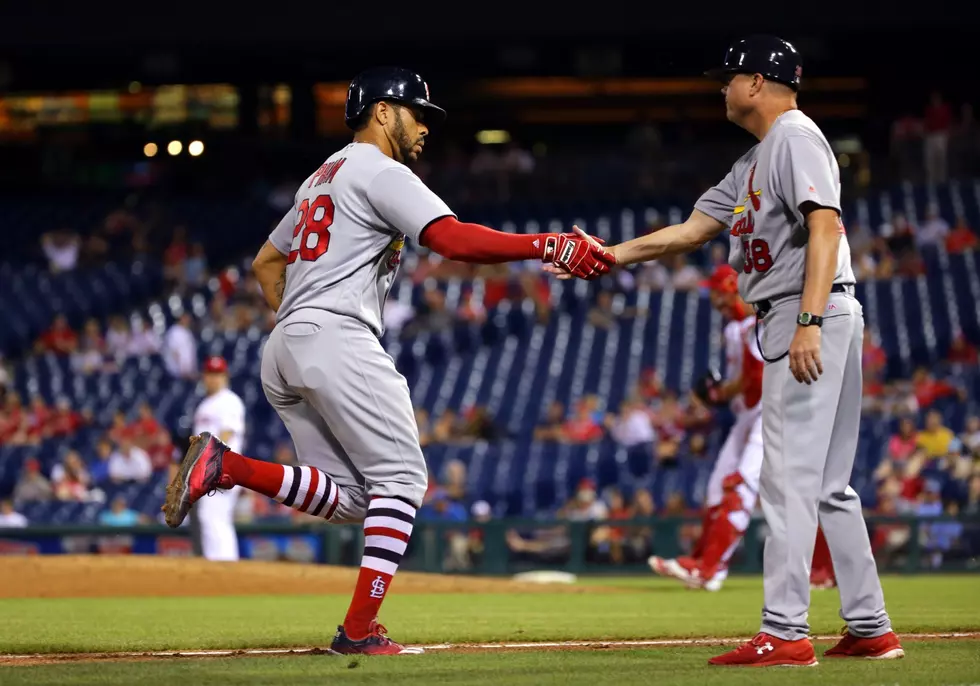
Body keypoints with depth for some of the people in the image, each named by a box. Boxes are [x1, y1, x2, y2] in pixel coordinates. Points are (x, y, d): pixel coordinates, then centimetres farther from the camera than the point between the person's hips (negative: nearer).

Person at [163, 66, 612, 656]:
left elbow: (266, 262, 33)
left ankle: (223, 465, -9)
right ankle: (360, 631, -12)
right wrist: (548, 247, -20)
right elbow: (453, 239, -16)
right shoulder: (380, 172, -2)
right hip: (336, 340, -9)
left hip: (282, 359, 9)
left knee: (351, 497, 6)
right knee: (401, 477, -5)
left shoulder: (321, 179, 28)